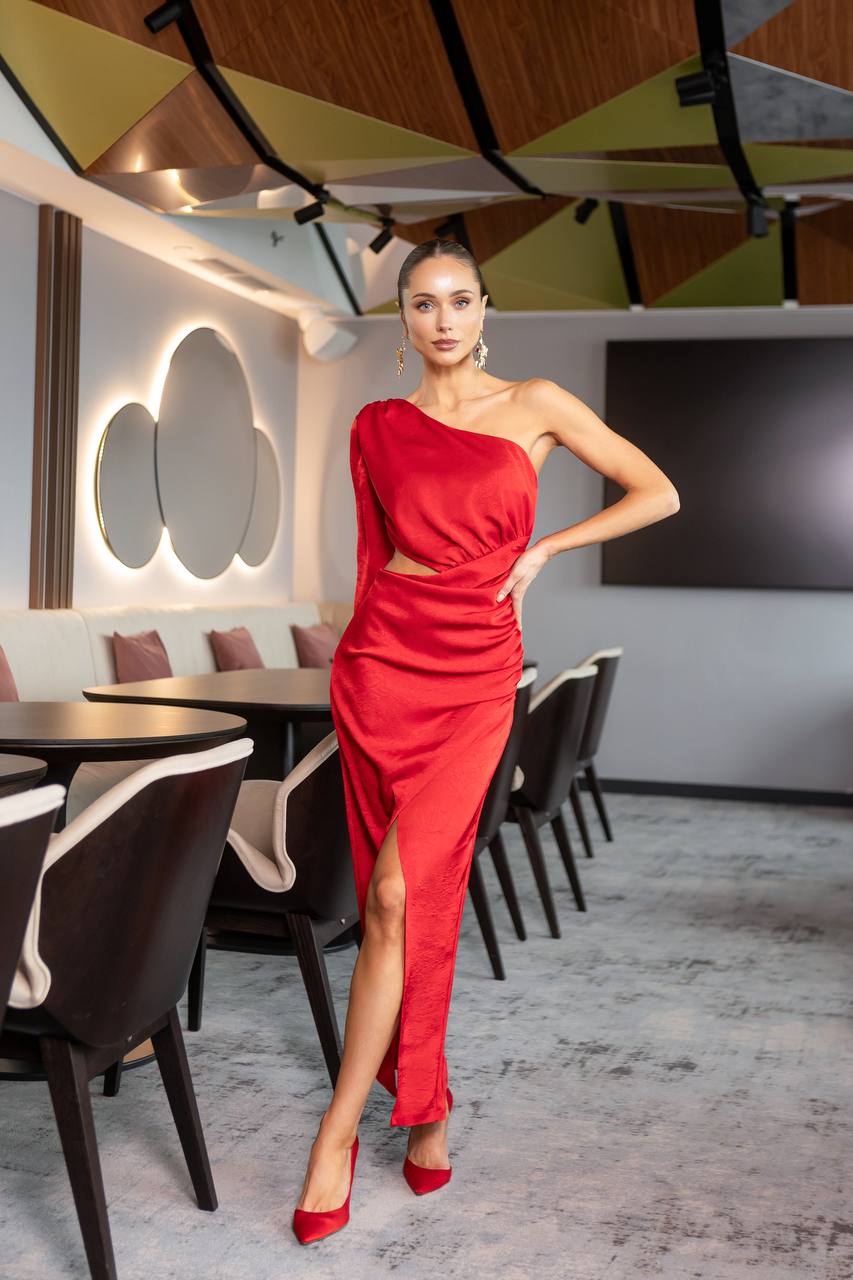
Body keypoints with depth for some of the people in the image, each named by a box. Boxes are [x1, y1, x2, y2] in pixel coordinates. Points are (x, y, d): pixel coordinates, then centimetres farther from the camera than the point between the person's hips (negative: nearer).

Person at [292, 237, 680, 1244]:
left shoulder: (536, 406, 5)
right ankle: (426, 1107, 20)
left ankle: (340, 1130, -1)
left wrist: (544, 549, 3)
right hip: (382, 660, 2)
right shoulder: (377, 429, 9)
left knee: (402, 895, -12)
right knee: (414, 897, 3)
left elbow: (658, 493, 8)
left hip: (476, 677, -2)